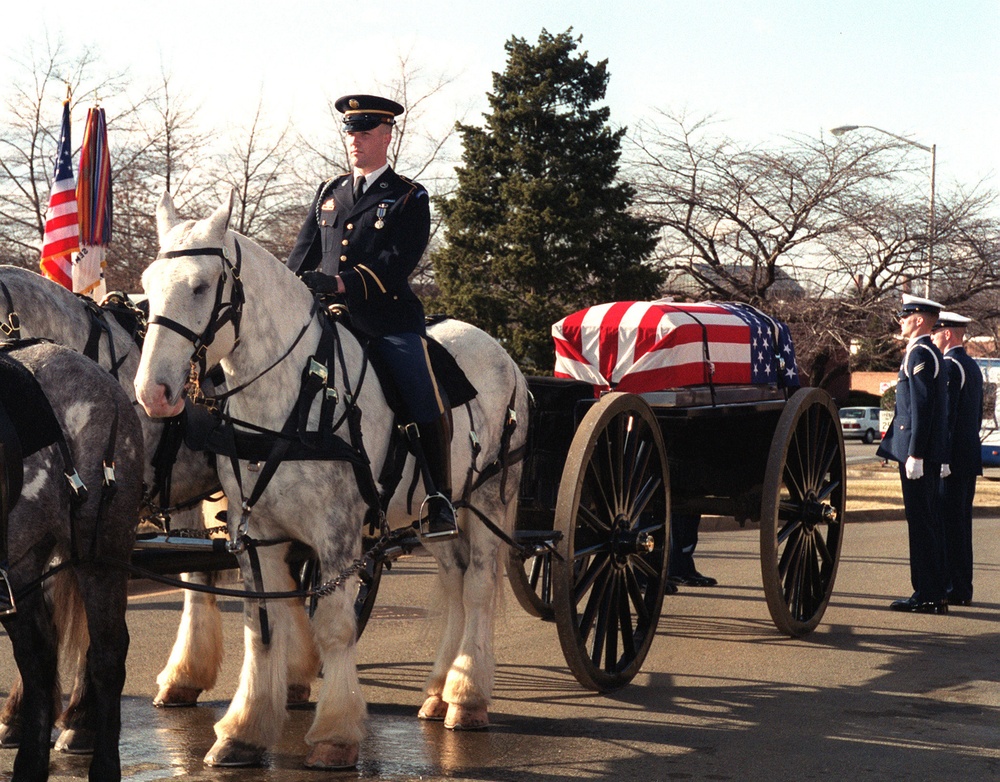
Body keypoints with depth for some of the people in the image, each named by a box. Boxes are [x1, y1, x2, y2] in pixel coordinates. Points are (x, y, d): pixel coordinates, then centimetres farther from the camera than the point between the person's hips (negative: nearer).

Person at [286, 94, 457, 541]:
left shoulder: (410, 199, 5)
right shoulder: (328, 193, 20)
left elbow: (397, 265, -9)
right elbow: (302, 257, 20)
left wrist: (339, 283, -22)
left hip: (390, 322, -5)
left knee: (426, 400, -21)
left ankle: (439, 501, -11)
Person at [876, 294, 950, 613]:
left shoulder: (919, 354, -13)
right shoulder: (933, 353, 18)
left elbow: (921, 407, -19)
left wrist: (914, 454, -21)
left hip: (918, 453, -10)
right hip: (931, 454, 10)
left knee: (921, 521, -7)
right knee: (928, 520, 12)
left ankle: (929, 596, -5)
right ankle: (933, 592, 17)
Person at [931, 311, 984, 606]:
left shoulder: (949, 366, -13)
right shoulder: (972, 366, 17)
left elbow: (946, 415, -19)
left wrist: (940, 459, -20)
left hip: (952, 457, -10)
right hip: (970, 458, 10)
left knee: (950, 522, -8)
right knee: (960, 521, 13)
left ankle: (955, 590, -7)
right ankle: (962, 587, 16)